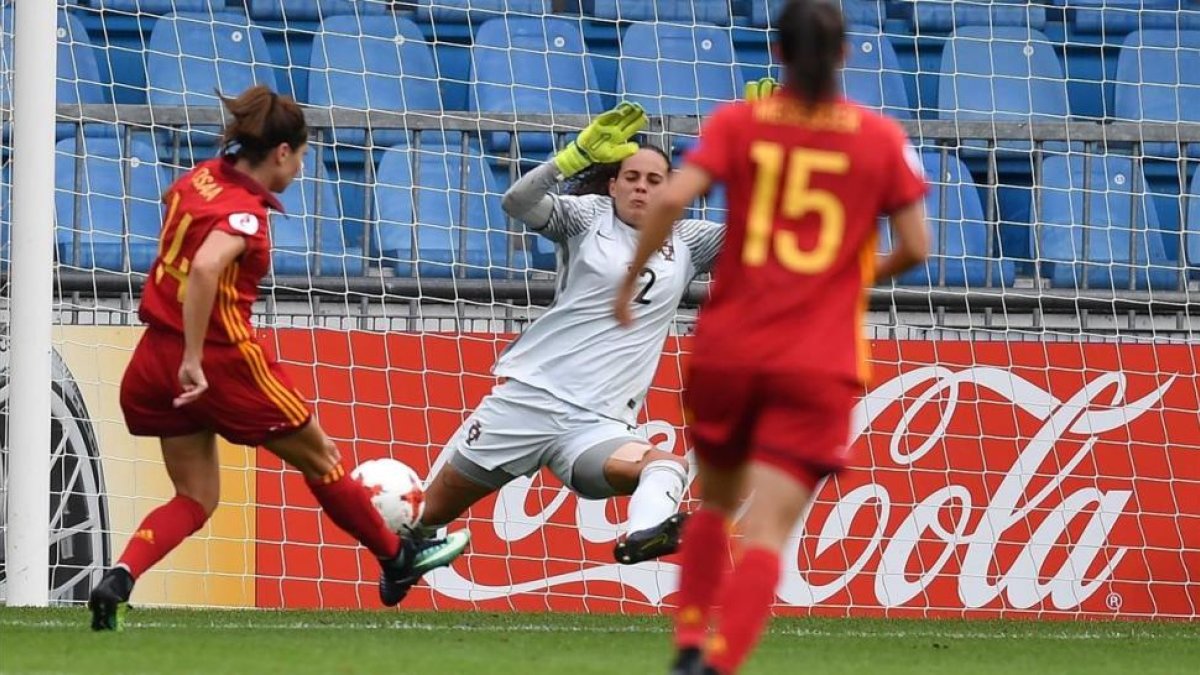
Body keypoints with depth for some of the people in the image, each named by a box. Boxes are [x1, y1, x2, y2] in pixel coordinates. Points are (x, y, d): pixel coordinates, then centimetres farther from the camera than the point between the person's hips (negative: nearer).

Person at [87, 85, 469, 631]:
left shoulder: (199, 179, 4)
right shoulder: (244, 212, -21)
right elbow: (205, 268, -39)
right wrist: (193, 358, -34)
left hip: (158, 357, 8)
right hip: (221, 361, -8)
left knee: (195, 499, 13)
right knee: (318, 458, 15)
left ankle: (118, 580, -12)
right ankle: (397, 560, 33)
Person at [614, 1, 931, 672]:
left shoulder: (737, 123, 1)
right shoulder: (883, 139, 1)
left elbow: (672, 197, -13)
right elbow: (915, 246, 0)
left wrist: (631, 279, -1)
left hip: (727, 348, 2)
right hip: (819, 365, -2)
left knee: (716, 502, 25)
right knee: (768, 532, -7)